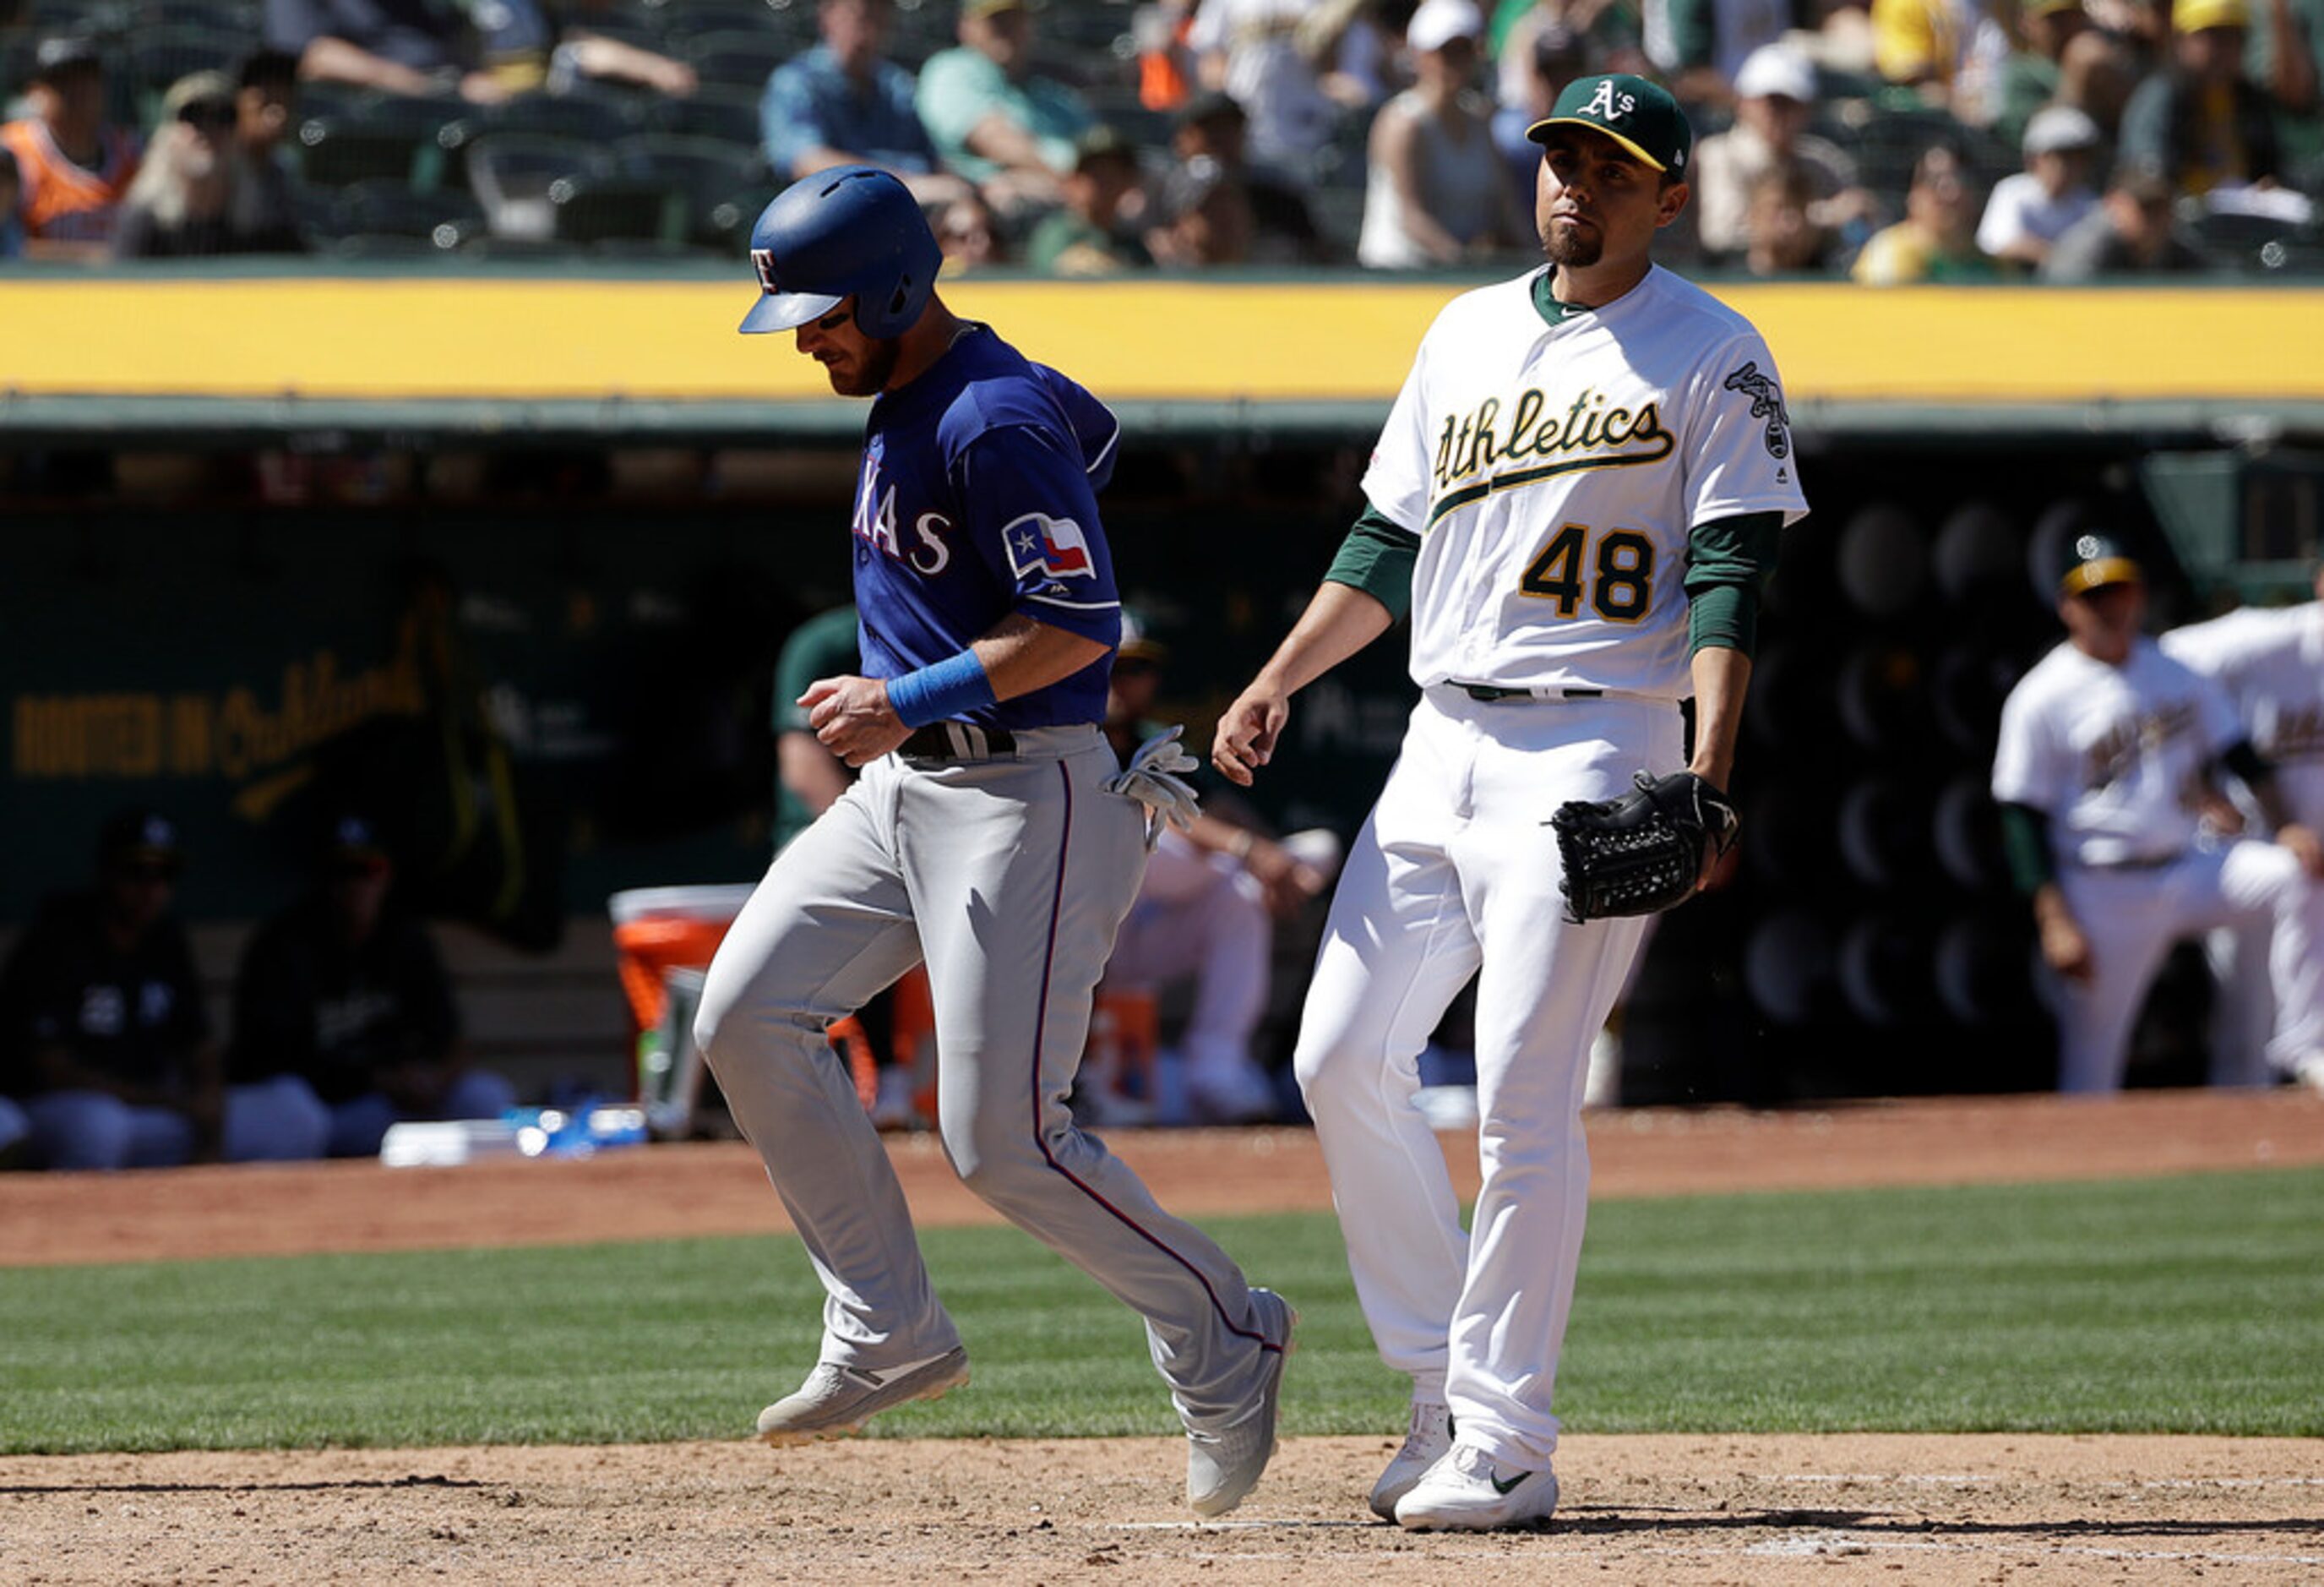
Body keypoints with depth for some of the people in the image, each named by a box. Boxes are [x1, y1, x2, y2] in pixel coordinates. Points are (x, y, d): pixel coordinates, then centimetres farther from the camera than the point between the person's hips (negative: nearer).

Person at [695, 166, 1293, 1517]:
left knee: (1003, 1139, -11)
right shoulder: (908, 402, 10)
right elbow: (1091, 426, 29)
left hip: (1025, 793, -10)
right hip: (906, 786, 10)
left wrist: (913, 699, -24)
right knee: (746, 1016, 2)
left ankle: (1224, 1342, 7)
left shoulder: (993, 425, -19)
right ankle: (890, 1332, 7)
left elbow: (1080, 626, -23)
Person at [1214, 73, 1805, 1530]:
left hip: (1597, 751, -7)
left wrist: (1709, 772, -21)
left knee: (1525, 1092, -13)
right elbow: (1390, 541, 21)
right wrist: (1280, 683, 11)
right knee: (1346, 1054, 2)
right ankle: (1446, 1378, 14)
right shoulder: (1468, 335, 16)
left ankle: (1506, 1446, -10)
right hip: (1445, 742, 7)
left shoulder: (1714, 356, -3)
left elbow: (1731, 581, -10)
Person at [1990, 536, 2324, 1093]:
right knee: (2090, 1066, -4)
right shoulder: (2040, 698, -7)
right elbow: (2022, 820, -8)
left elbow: (2239, 754, 11)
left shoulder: (2180, 671, 9)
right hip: (2103, 895, -4)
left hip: (2190, 867, 4)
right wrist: (2056, 922, -16)